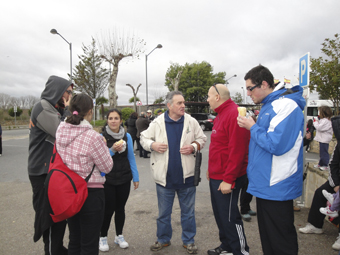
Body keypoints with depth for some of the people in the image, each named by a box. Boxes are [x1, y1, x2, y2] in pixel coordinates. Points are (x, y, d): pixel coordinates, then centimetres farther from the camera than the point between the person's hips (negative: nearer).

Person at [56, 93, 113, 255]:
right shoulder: (92, 136, -22)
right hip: (90, 193, -6)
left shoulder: (60, 131, -2)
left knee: (74, 242, 23)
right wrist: (104, 147, 3)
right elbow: (106, 167, -11)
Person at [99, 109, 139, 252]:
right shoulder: (101, 137, -8)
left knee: (120, 208, 13)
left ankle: (119, 236, 31)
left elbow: (131, 158, 4)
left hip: (124, 178, 3)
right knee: (108, 209, 1)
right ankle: (103, 237, 24)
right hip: (107, 179, -2)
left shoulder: (127, 136, 0)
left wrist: (136, 177, 4)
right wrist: (112, 150, -27)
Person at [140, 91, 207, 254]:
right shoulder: (157, 123, -2)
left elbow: (202, 138, 7)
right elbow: (144, 138, 5)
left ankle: (188, 240, 32)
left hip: (187, 176, 0)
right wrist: (152, 145, -14)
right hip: (164, 177, 0)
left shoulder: (191, 122, -1)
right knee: (163, 212, 15)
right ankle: (163, 239, 35)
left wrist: (193, 147, -12)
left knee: (188, 211, 13)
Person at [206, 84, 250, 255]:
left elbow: (237, 150, -24)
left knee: (229, 217, 0)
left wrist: (228, 179, -23)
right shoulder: (221, 115, 14)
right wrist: (211, 170, 19)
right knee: (220, 213, 18)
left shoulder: (234, 114, -18)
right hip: (216, 176, 10)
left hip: (226, 179, -10)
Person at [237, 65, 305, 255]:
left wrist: (253, 127, -14)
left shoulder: (285, 105, -18)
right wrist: (251, 127, 6)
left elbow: (276, 144, -27)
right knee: (267, 239, 22)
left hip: (276, 188, -10)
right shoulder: (269, 105, 13)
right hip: (265, 185, 10)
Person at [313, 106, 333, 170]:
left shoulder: (325, 121, -20)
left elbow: (319, 127, -26)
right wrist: (317, 122, 8)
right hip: (322, 139, 11)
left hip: (324, 140, -11)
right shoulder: (324, 120, 14)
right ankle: (320, 164, 27)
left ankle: (326, 165, 7)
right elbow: (320, 127, 20)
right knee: (321, 152, 17)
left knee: (324, 152, -2)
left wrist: (315, 122, -11)